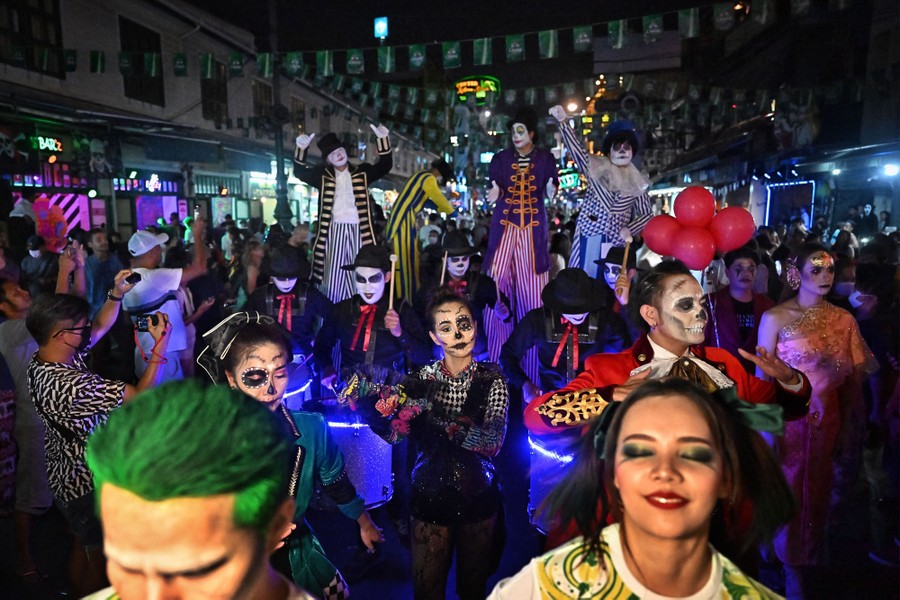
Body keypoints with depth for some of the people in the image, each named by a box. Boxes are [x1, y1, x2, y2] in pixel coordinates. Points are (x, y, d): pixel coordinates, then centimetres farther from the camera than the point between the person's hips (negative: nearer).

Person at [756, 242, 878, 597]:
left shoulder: (844, 319, 1)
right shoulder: (775, 318, -11)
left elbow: (853, 378, 5)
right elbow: (763, 378, -10)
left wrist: (851, 428, 5)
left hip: (827, 423, 4)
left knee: (816, 493, 16)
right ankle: (772, 558, 32)